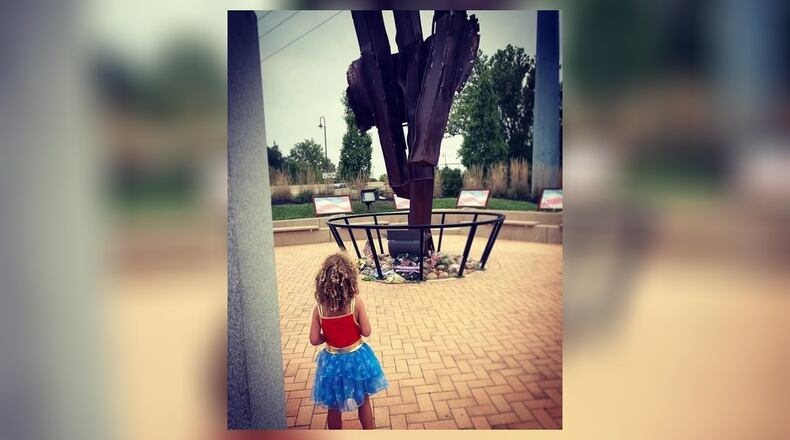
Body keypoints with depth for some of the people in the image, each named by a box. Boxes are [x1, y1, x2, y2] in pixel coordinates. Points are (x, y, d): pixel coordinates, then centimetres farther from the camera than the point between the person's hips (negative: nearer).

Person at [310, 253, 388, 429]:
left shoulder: (319, 307, -15)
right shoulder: (356, 303, -19)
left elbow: (314, 339, -12)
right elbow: (366, 332, -13)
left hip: (332, 361, 1)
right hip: (356, 358, 0)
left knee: (334, 407, 20)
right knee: (364, 402, 22)